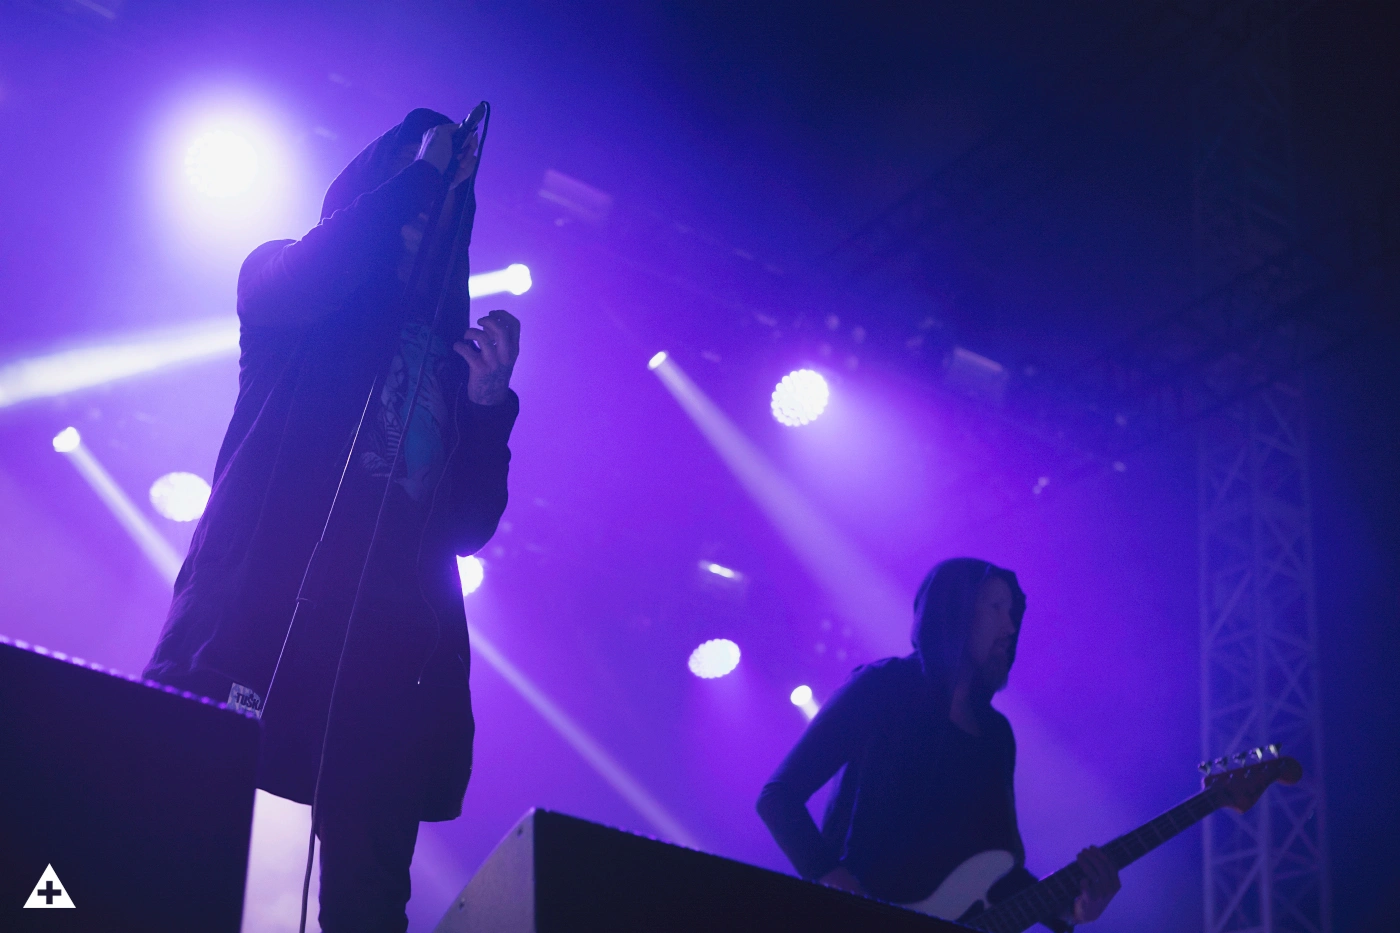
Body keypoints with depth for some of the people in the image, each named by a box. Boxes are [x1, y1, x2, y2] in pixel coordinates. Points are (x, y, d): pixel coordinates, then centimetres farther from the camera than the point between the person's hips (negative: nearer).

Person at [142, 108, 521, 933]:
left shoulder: (448, 353, 26)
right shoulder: (283, 285, 18)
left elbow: (469, 526, 18)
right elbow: (304, 282, -10)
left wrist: (487, 402, 2)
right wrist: (425, 171, 2)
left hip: (390, 656, 3)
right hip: (263, 612, -3)